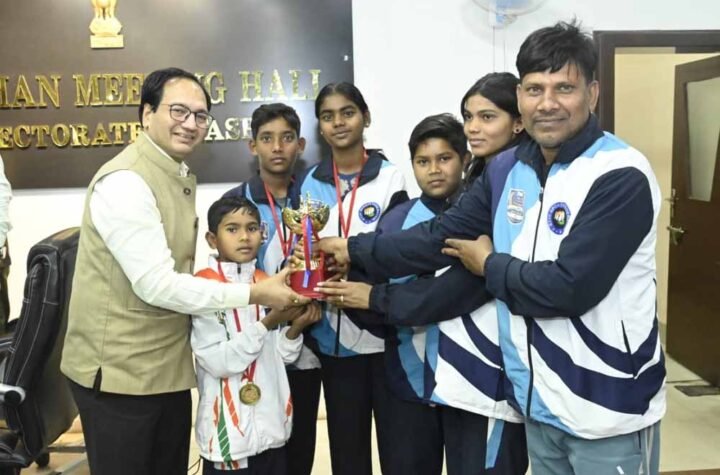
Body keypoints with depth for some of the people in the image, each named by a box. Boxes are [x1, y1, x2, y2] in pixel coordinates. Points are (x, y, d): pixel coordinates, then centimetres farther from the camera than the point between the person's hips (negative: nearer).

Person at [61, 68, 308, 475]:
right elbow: (157, 285, -24)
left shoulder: (182, 178, 11)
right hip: (119, 371, -8)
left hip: (168, 367, 9)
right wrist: (254, 294, -20)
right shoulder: (125, 181, -19)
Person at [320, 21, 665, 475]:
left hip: (607, 410, -6)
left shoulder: (621, 177, -18)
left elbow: (570, 287, -26)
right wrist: (355, 249, 5)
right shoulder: (507, 169, 3)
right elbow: (442, 235, 6)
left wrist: (489, 264, -10)